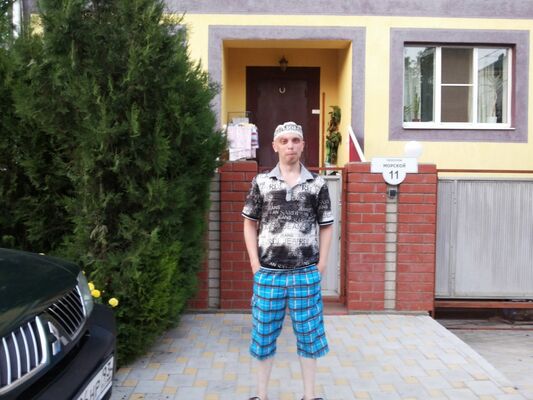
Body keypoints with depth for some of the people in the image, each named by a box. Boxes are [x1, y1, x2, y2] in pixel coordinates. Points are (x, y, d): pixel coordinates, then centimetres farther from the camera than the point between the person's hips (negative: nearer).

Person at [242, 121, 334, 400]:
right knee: (264, 334, 9)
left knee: (308, 334, 9)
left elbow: (325, 226, 7)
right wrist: (255, 264, -1)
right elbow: (250, 224, 7)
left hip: (306, 274, 0)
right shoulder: (261, 182, 2)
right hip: (268, 273, 0)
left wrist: (321, 265, 0)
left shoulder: (317, 184, 2)